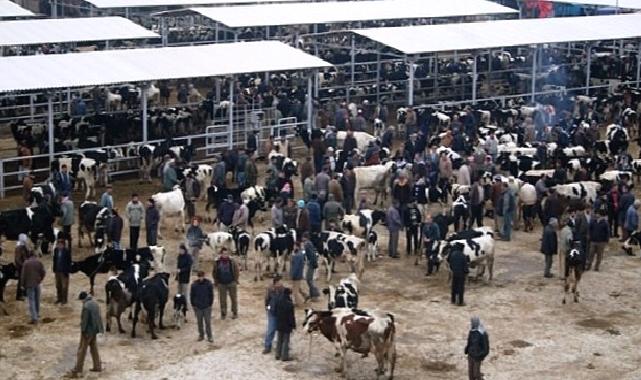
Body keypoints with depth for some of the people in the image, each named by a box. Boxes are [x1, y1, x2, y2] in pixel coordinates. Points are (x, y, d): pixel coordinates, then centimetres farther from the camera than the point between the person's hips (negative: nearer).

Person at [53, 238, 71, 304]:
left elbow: (69, 261, -12)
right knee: (58, 285, 15)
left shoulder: (67, 251, -15)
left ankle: (64, 300, 11)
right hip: (57, 270, 6)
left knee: (64, 286, 2)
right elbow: (55, 260, 10)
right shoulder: (56, 250, 1)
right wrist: (54, 269, 9)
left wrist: (67, 271, -13)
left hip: (64, 271, -6)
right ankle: (59, 298, 28)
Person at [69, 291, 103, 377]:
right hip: (95, 330, 8)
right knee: (94, 348, 19)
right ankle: (97, 366, 26)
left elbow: (84, 320, -20)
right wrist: (99, 328, 18)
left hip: (88, 331, -8)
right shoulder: (95, 303, 5)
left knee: (82, 351, -2)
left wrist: (83, 331, -11)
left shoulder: (86, 306, -22)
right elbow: (98, 317, 12)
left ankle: (77, 371, 0)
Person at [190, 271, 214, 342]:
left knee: (208, 322, 2)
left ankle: (209, 336, 11)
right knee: (199, 322, 12)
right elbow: (191, 295, 3)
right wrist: (193, 305, 1)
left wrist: (210, 304, -2)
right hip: (198, 307, 2)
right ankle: (201, 335, 25)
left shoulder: (209, 284, -8)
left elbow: (211, 295, -1)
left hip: (207, 307, -2)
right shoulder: (194, 285, -6)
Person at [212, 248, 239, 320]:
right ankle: (223, 313, 21)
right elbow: (214, 273, 5)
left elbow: (236, 271, -2)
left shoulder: (232, 261, -8)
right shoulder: (217, 262, -5)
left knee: (234, 298, 7)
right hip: (221, 284, 1)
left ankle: (235, 313, 21)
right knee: (222, 300, 7)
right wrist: (216, 282, 2)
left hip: (231, 283, -1)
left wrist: (235, 280, -6)